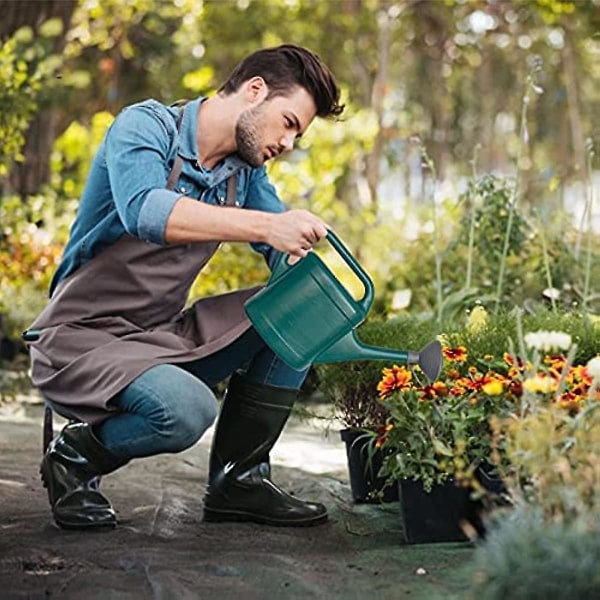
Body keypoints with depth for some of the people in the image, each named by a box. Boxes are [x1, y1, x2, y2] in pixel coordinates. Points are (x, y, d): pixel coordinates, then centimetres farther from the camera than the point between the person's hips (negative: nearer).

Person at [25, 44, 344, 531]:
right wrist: (266, 225, -43)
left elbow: (289, 257, 6)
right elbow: (145, 212, -35)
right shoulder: (145, 126, -14)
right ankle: (74, 457, -3)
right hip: (81, 338, -8)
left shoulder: (246, 172, 9)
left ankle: (238, 479, 2)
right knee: (186, 409, -34)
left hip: (165, 336, 8)